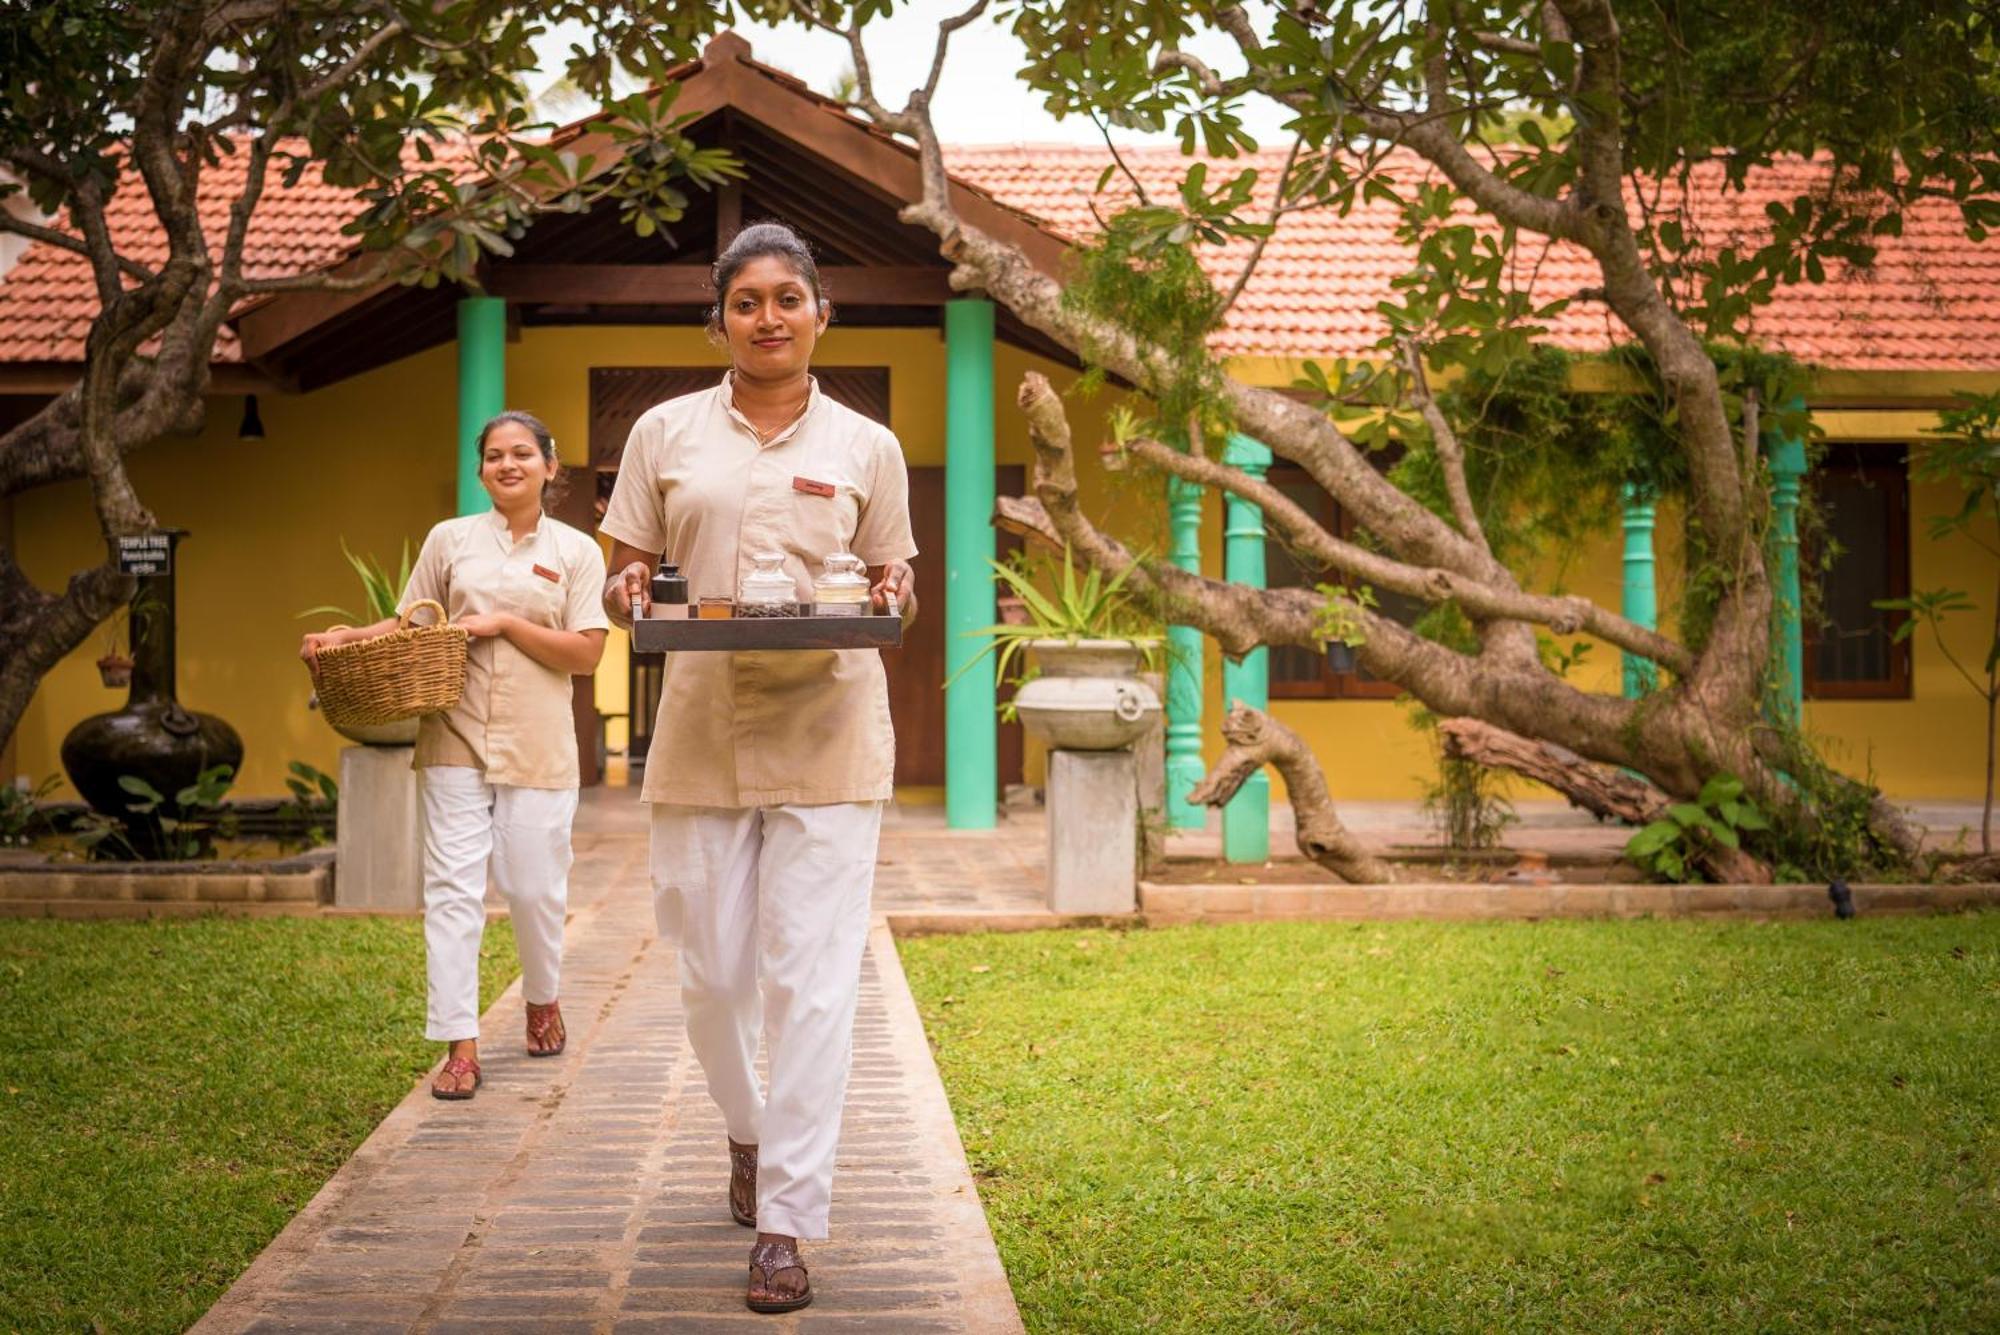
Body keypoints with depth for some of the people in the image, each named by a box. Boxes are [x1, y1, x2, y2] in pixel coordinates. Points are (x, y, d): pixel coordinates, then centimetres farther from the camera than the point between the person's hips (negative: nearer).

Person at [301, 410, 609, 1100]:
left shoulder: (576, 551, 5)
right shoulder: (450, 539, 9)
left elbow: (586, 654, -2)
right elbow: (410, 626, 12)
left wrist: (503, 623, -11)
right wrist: (345, 638, -5)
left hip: (537, 747, -1)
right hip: (456, 739, 1)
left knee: (536, 887, 5)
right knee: (452, 889, -5)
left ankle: (543, 1001, 33)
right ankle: (460, 1047, -3)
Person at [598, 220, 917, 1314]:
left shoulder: (865, 447, 8)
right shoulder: (666, 434, 8)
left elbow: (896, 585, 14)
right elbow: (626, 577, 12)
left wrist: (890, 600, -9)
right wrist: (629, 595, -11)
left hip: (828, 734, -1)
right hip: (702, 730, 1)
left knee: (811, 979, -7)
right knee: (712, 972, 8)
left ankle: (785, 1224, -1)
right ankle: (746, 1133, 38)